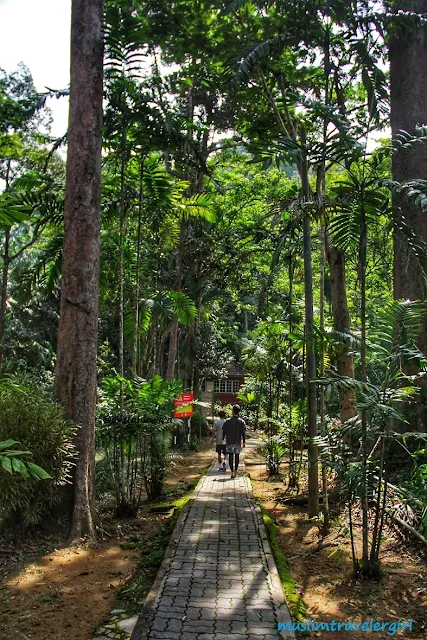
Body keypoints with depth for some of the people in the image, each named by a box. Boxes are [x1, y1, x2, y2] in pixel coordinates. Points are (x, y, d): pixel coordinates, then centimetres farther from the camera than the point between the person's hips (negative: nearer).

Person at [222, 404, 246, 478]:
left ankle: (232, 472, -5)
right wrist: (244, 442, 2)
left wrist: (223, 439, 16)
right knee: (237, 456, 14)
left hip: (229, 442, -1)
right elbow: (243, 432, -5)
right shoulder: (242, 421, -4)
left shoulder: (227, 421, -5)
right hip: (238, 442, 1)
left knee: (231, 456, 2)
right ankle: (235, 471, 23)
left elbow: (224, 431, 1)